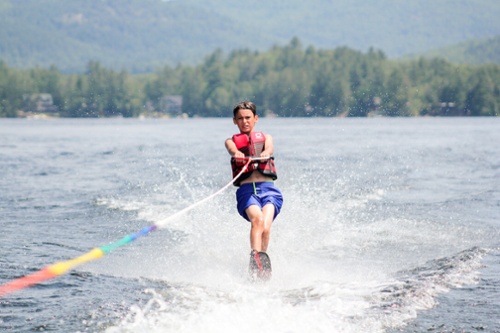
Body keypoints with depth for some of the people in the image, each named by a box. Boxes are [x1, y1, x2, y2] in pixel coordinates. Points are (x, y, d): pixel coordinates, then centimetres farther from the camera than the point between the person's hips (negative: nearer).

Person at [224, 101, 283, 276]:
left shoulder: (265, 137, 24)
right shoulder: (232, 141, 22)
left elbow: (269, 148, 0)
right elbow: (232, 149, -4)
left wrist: (265, 154, -26)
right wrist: (237, 155, -30)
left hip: (268, 189, 1)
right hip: (246, 190, -1)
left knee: (266, 226, -26)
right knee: (257, 219, -32)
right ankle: (256, 257, -48)